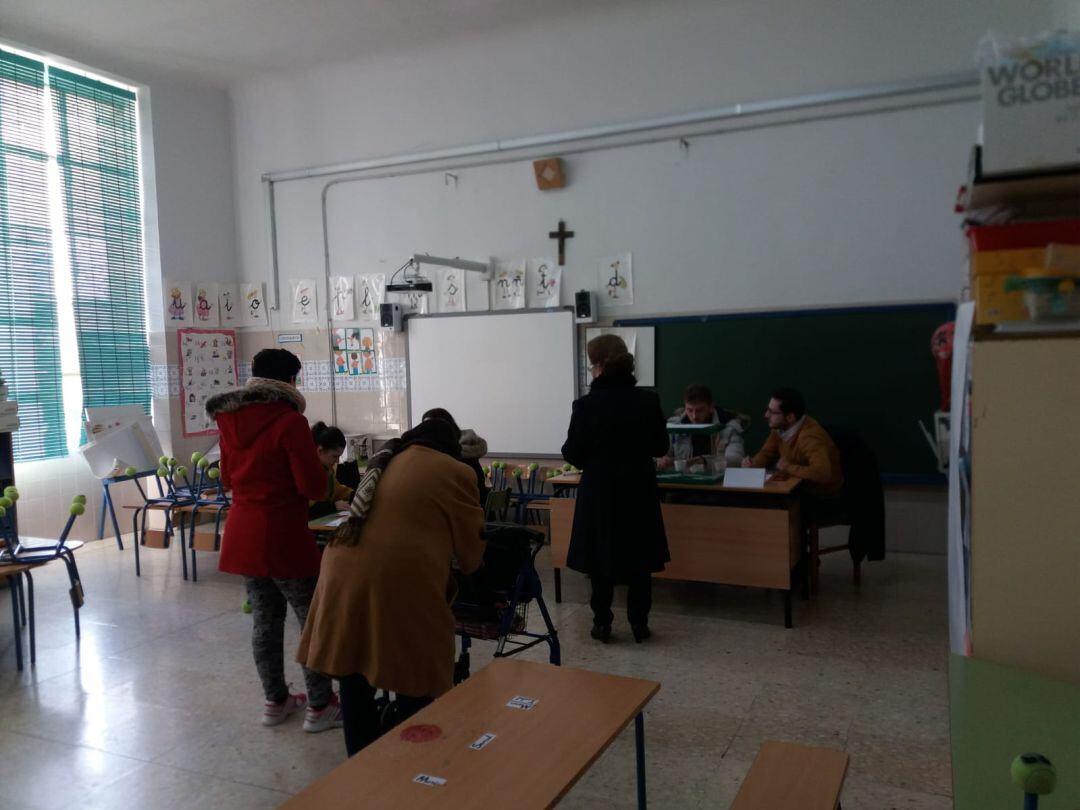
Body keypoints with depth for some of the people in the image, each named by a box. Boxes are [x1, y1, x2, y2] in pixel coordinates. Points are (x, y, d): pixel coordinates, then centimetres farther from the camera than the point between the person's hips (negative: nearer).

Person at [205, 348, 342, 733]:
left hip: (242, 534, 7)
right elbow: (314, 486, -16)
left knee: (265, 617, 16)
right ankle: (320, 706, 10)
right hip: (282, 535, -7)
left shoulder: (229, 419, 5)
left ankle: (276, 700, 26)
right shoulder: (290, 420, -16)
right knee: (313, 618, 4)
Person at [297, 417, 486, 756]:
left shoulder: (384, 462, 25)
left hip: (345, 574, 6)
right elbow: (471, 552, 13)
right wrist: (467, 566, 35)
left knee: (354, 679, 17)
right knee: (412, 687, 7)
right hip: (401, 582, -6)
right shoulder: (455, 472, 8)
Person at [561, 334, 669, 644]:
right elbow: (660, 446, 4)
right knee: (640, 558, 13)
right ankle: (639, 623, 20)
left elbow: (573, 454, -10)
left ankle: (602, 624, 18)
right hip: (640, 491, 2)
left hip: (600, 493, -2)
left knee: (601, 558, 11)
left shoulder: (587, 404, -15)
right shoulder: (648, 400, -6)